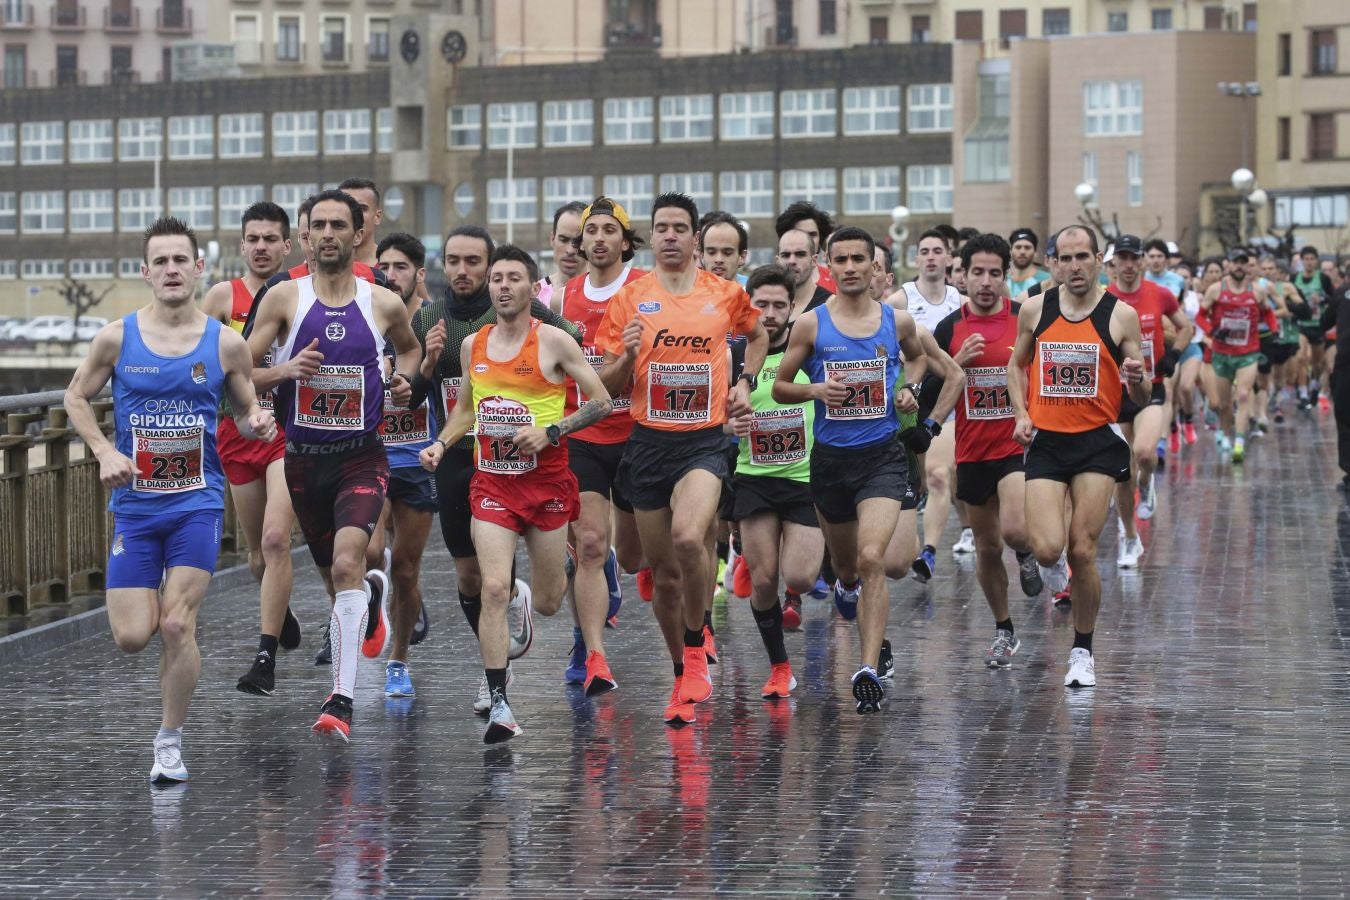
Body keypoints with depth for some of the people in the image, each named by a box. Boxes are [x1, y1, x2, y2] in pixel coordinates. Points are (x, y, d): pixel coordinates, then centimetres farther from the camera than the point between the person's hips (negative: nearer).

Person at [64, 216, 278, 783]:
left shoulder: (226, 344, -1)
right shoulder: (116, 338, -3)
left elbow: (246, 411, 11)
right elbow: (76, 399, 8)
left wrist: (257, 424, -13)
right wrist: (104, 452, -8)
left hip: (198, 503, -1)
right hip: (134, 503, 1)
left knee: (177, 627, -10)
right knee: (132, 637, -4)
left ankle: (170, 743, 6)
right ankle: (152, 598, 34)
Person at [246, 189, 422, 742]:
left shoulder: (384, 304, 1)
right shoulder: (284, 298, -2)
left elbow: (411, 347, 23)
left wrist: (403, 378, 3)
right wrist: (284, 371, -20)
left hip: (362, 457, -2)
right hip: (303, 460, 2)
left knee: (346, 565, -24)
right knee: (335, 577, 16)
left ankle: (342, 701, -23)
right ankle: (375, 590, 55)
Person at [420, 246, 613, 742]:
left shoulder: (554, 342, -7)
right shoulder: (472, 345, 6)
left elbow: (601, 402, -6)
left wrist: (549, 431, -17)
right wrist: (441, 444, 5)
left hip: (547, 481, -2)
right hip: (491, 482, 2)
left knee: (548, 603, 9)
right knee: (494, 589, -15)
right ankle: (498, 704, -13)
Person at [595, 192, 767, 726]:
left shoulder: (725, 295, 2)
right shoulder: (629, 299, 2)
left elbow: (757, 336, 24)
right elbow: (607, 386, 5)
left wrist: (744, 383, 7)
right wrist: (627, 356, -16)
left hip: (705, 441, -2)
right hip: (648, 442, 2)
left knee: (689, 538, -29)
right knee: (663, 571, 8)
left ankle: (695, 649, -7)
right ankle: (683, 679, 25)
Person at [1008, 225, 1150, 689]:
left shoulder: (1121, 315, -2)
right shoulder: (1035, 309, 3)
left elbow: (1142, 398, 3)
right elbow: (1017, 365, 19)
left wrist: (1137, 379, -21)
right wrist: (1021, 413, 3)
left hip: (1097, 442, -1)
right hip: (1046, 442, 1)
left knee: (1083, 551, -4)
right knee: (1048, 547, -15)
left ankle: (1082, 652, 13)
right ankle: (1053, 563, 25)